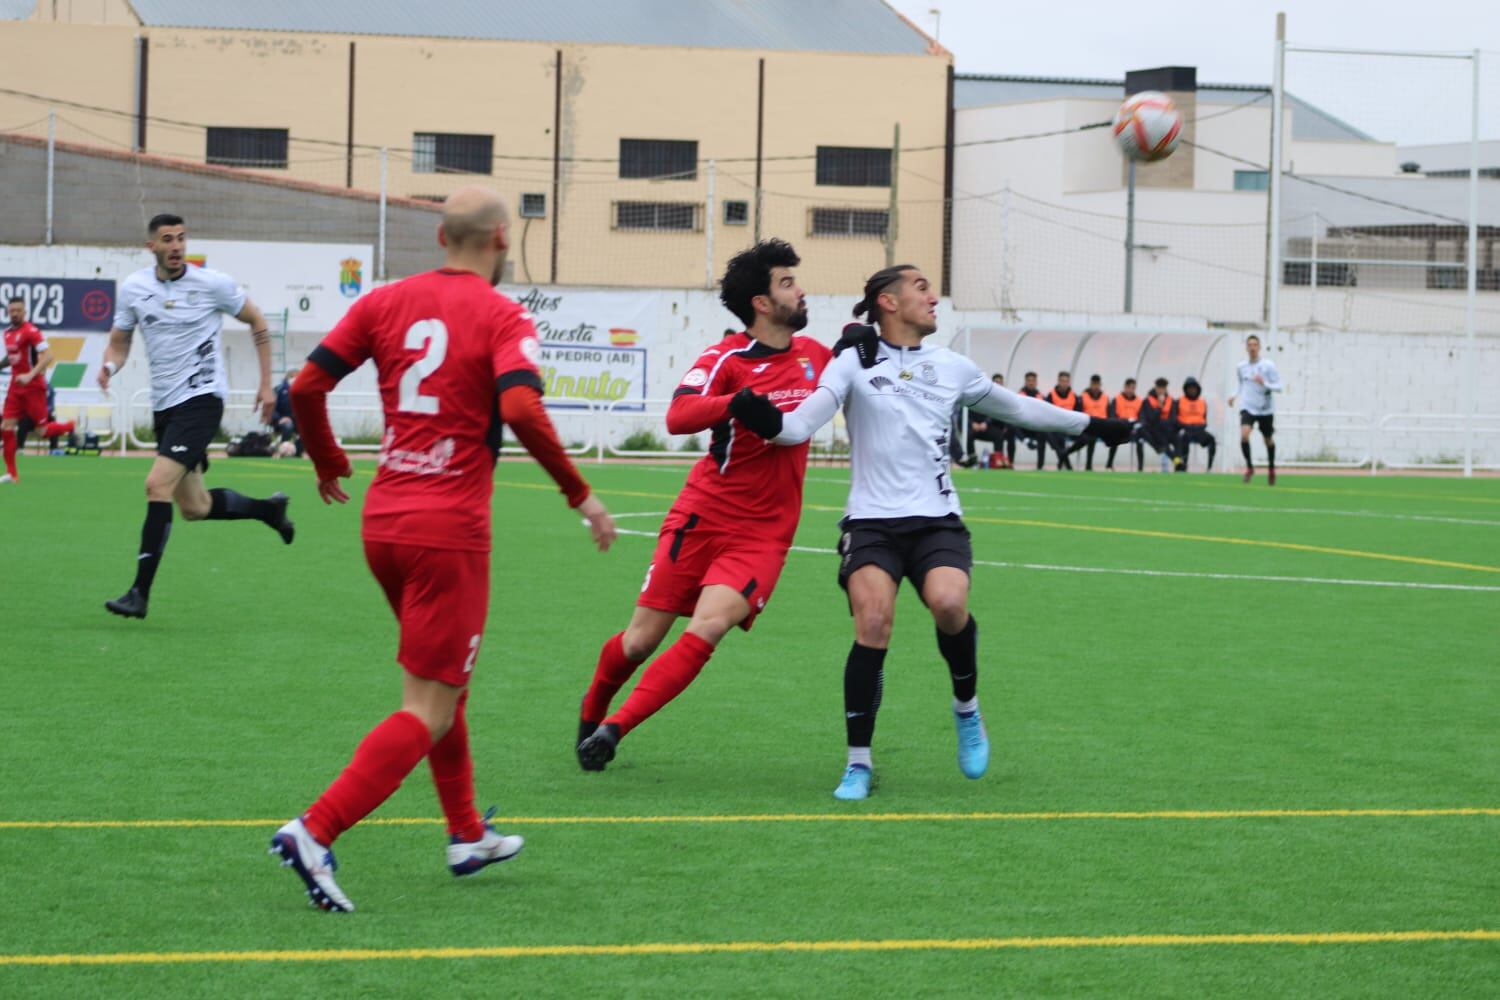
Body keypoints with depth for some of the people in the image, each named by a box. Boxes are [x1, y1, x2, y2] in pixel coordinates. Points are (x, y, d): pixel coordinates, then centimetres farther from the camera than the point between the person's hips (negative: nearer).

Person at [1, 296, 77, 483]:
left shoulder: (31, 332, -13)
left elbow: (48, 356, -21)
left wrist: (30, 375, -30)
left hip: (33, 387, -7)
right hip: (16, 387, 7)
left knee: (43, 430, -4)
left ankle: (71, 426, 25)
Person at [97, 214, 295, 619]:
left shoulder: (213, 284, -7)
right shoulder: (133, 288, 3)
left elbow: (257, 323, 6)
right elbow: (119, 342, 12)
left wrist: (266, 383, 3)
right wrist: (109, 365, -12)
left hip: (201, 398, -6)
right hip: (164, 404, 6)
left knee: (158, 484, -21)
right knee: (194, 507, 9)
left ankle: (140, 592, -18)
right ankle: (268, 509, 38)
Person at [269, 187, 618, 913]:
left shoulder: (387, 301, 7)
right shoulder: (502, 318, -7)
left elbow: (307, 385, 3)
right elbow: (521, 409, -23)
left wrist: (329, 464, 20)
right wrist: (580, 495, -12)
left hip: (383, 521, 7)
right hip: (450, 531, -6)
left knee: (443, 682, 25)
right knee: (428, 712, -4)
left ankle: (467, 834, 33)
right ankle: (315, 833, -19)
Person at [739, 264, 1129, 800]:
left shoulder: (952, 367, 13)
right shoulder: (854, 363, 2)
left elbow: (1018, 408, 27)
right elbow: (804, 423, -11)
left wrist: (1091, 424, 33)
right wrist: (771, 422, -34)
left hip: (936, 519, 2)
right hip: (871, 520, -2)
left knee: (949, 603, -27)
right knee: (872, 625, -22)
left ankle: (967, 707, 4)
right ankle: (859, 762, -7)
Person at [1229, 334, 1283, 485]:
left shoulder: (1268, 365, -10)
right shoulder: (1242, 366, 2)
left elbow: (1279, 386, -10)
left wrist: (1264, 384, -27)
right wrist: (1234, 395, 3)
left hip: (1265, 409, -1)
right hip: (1248, 408, 1)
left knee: (1268, 440, 13)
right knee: (1244, 434, -23)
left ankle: (1271, 469, 39)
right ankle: (1249, 467, -6)